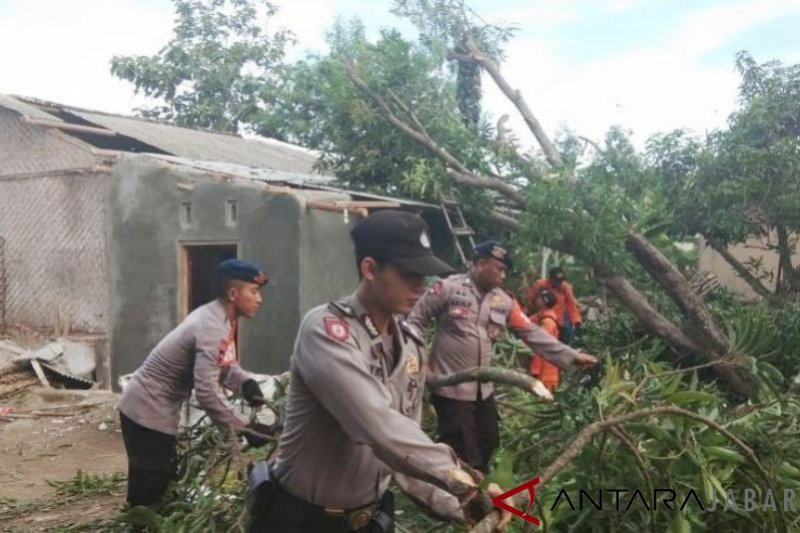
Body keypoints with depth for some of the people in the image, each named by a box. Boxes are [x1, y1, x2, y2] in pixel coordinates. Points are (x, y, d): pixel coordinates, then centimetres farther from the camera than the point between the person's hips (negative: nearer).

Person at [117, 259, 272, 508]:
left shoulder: (217, 317, 2)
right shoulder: (212, 329, -28)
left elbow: (223, 366, 9)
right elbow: (207, 392, -32)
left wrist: (245, 381, -11)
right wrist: (244, 427, -26)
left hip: (157, 410, 10)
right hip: (148, 413, -10)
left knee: (162, 485, 20)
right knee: (147, 494, 1)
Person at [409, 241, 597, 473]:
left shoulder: (504, 302, 5)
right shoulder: (448, 288, -11)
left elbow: (532, 332, 5)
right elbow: (416, 321, -6)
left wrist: (571, 356, 0)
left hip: (483, 388, 7)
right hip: (451, 387, -7)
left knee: (488, 443, 19)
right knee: (463, 452, -1)